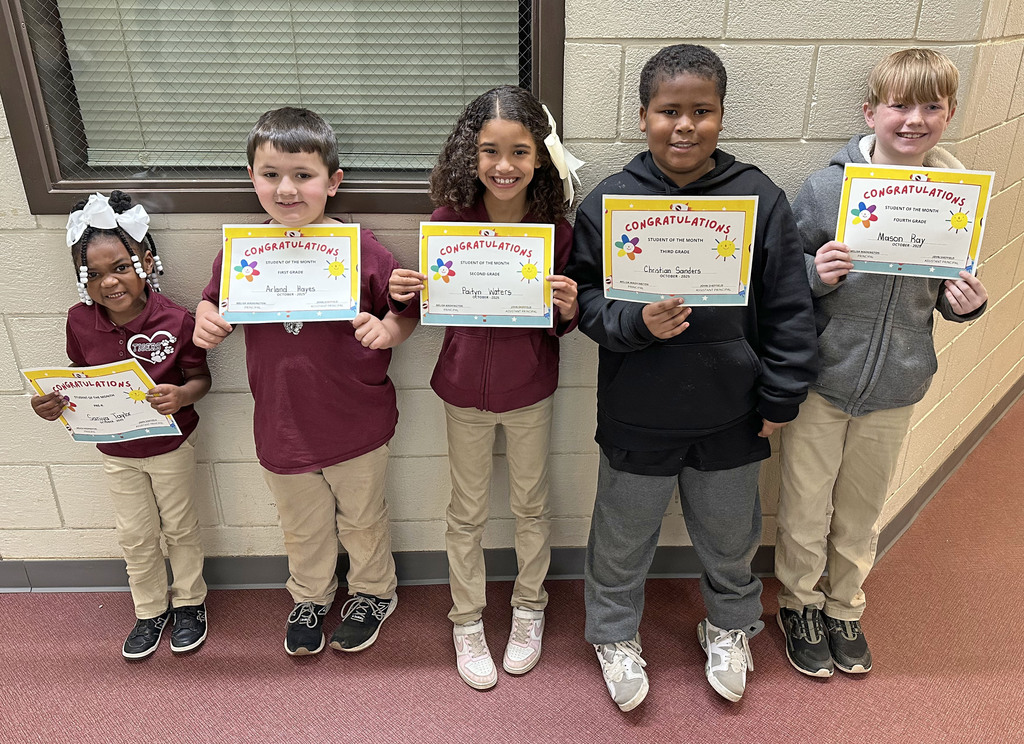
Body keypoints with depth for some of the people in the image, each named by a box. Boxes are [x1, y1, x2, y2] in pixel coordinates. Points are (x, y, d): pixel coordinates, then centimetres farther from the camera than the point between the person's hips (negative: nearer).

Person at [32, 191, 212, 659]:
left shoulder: (176, 320, -24)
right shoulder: (80, 322, -13)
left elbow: (200, 377, -14)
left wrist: (180, 396, -35)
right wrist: (53, 404, -18)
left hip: (171, 446, -3)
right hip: (115, 451, 3)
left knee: (180, 528, 17)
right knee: (135, 537, 19)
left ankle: (189, 602, 41)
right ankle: (150, 611, 42)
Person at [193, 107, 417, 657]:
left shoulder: (359, 248, -16)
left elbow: (406, 309, -7)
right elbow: (213, 304, 9)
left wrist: (387, 330, -28)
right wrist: (206, 324, -13)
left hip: (356, 426, -2)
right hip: (281, 429, 3)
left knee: (362, 519, 22)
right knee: (302, 529, 25)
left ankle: (373, 591, 50)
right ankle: (309, 597, 53)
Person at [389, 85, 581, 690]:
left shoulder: (556, 226, -13)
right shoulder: (449, 220, -13)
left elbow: (561, 324, -5)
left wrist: (568, 311, -26)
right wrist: (407, 294, -22)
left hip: (531, 389, 0)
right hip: (465, 387, 0)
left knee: (531, 506, 19)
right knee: (467, 513, 16)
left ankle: (530, 608, 44)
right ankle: (468, 619, 39)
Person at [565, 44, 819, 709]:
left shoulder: (761, 199, -7)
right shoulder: (608, 201, -8)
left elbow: (788, 310, -1)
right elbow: (584, 297, -5)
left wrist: (781, 398, 0)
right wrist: (636, 322, -24)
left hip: (731, 417, 1)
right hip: (637, 417, -1)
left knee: (730, 536, 23)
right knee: (623, 539, 18)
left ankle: (730, 628, 53)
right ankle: (615, 635, 46)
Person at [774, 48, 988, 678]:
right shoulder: (827, 187, -12)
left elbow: (950, 290, 8)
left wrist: (967, 304, -12)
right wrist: (817, 273, -25)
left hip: (896, 386, 3)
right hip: (821, 378, -2)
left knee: (862, 512, 19)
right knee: (806, 507, 12)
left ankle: (844, 606, 43)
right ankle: (801, 603, 37)